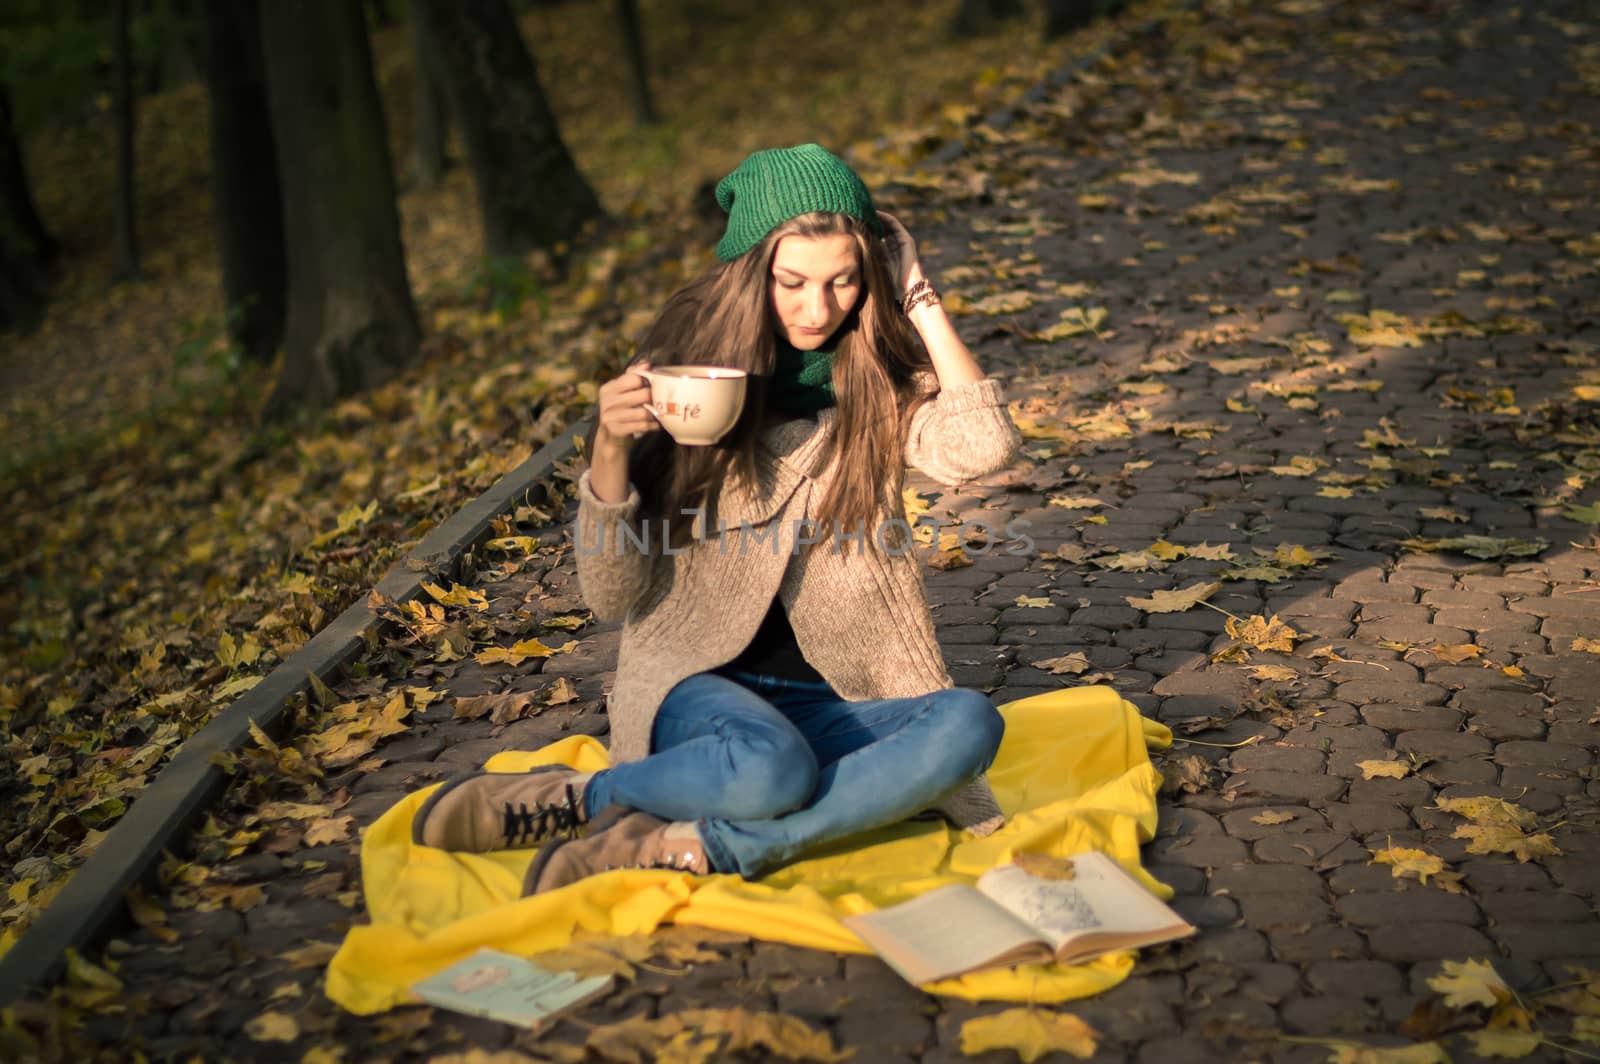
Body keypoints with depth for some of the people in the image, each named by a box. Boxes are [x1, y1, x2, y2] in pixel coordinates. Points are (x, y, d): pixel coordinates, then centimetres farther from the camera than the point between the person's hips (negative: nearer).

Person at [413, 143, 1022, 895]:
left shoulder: (882, 383, 3)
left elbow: (984, 447, -19)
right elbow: (613, 598, -4)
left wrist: (919, 299, -10)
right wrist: (611, 450, -21)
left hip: (831, 705, 3)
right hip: (697, 685, -3)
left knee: (970, 724, -29)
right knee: (770, 768, -37)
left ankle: (690, 847, -27)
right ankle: (571, 800, -11)